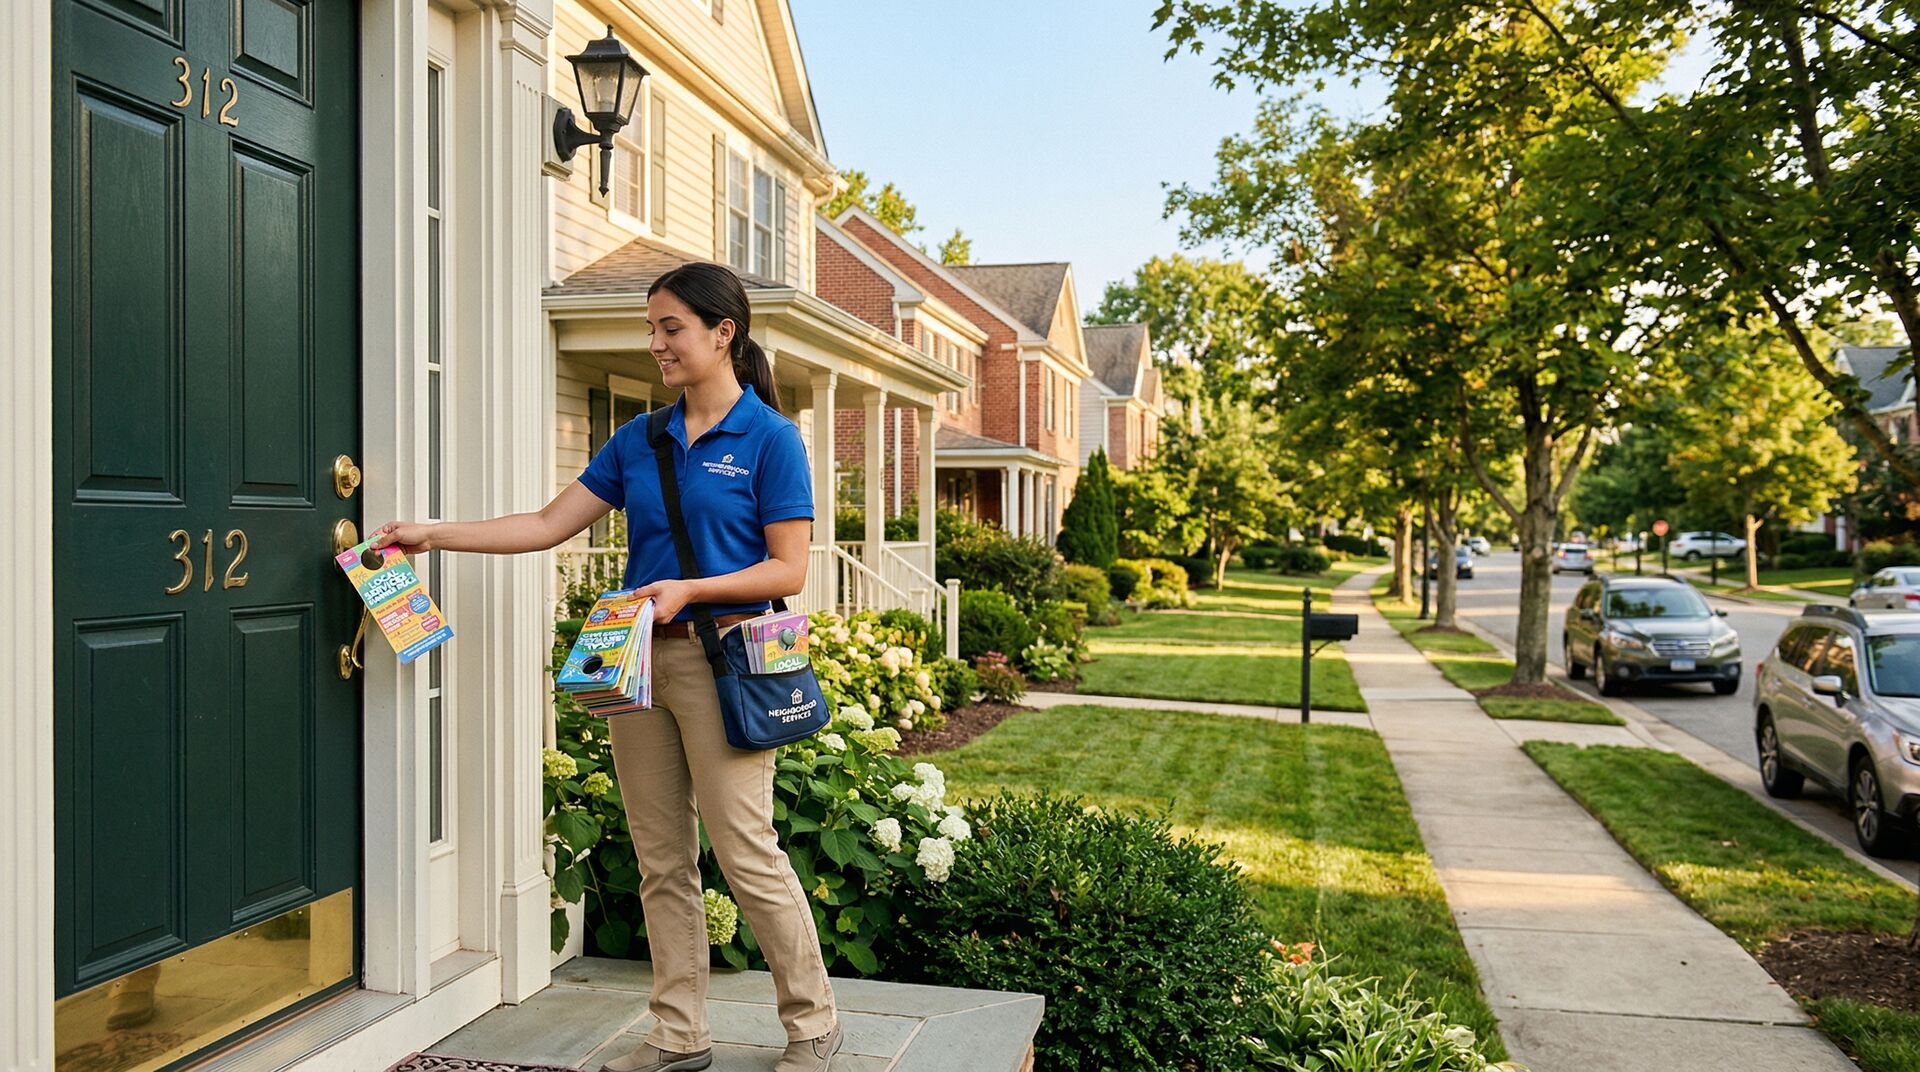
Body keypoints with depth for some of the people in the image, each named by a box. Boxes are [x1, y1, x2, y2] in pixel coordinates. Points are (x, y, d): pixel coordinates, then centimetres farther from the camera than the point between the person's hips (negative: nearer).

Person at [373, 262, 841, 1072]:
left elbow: (788, 570, -8)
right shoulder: (639, 440, 12)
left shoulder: (769, 438, -4)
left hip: (718, 658, -6)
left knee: (747, 853, -4)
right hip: (637, 660, 6)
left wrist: (690, 589, -18)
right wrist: (432, 536, 8)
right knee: (661, 861, 10)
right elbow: (548, 525, 12)